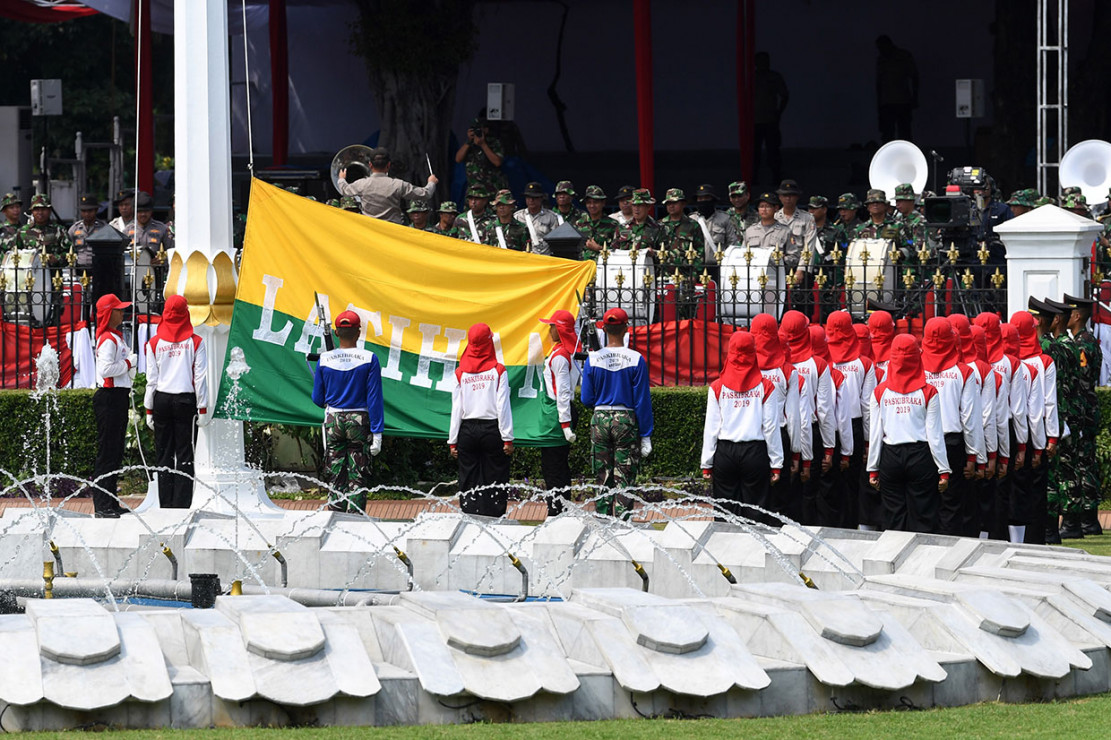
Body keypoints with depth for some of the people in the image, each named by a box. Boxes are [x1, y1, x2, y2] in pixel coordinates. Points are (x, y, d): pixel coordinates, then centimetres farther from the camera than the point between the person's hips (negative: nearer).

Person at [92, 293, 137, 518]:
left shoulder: (117, 337, 18)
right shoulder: (108, 340, -14)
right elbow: (106, 368, -25)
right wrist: (128, 363, -12)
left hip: (118, 397, 11)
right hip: (109, 398, -11)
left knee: (116, 451, 13)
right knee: (107, 451, -9)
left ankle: (111, 502, 19)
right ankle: (101, 506, -9)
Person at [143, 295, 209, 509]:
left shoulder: (154, 343, 2)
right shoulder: (195, 342, -1)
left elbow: (151, 380, 2)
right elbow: (200, 378, -3)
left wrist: (149, 411, 7)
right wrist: (203, 409, 1)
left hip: (161, 400, 1)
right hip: (186, 400, -1)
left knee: (164, 454, 6)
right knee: (184, 454, 1)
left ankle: (166, 504, 4)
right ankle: (182, 504, -4)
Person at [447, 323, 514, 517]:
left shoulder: (460, 373, 1)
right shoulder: (498, 371, -4)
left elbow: (456, 409, 2)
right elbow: (503, 406, -7)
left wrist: (453, 441, 6)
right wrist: (508, 439, -4)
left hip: (467, 431, 2)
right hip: (492, 429, -2)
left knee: (468, 482, 7)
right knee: (495, 480, 1)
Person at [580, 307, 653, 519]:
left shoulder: (593, 359, -2)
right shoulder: (636, 360, -8)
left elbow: (587, 400, 2)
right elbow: (642, 401, -6)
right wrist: (645, 436, -2)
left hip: (600, 420, 2)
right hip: (627, 421, -2)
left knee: (603, 478, 9)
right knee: (624, 479, 1)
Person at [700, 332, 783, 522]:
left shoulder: (717, 388, 0)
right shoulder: (766, 387, -2)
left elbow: (711, 428, 1)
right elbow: (771, 427, -2)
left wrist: (707, 465, 6)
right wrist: (776, 465, 3)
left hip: (724, 454, 1)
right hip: (756, 453, -1)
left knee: (726, 513, 6)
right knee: (756, 513, 3)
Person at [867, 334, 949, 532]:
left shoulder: (880, 392, 0)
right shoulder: (928, 393, -5)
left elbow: (875, 434, 2)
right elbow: (935, 435, -5)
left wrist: (872, 470, 9)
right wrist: (943, 470, 1)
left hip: (890, 457, 2)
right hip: (921, 457, -2)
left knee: (893, 522, 7)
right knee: (923, 520, 2)